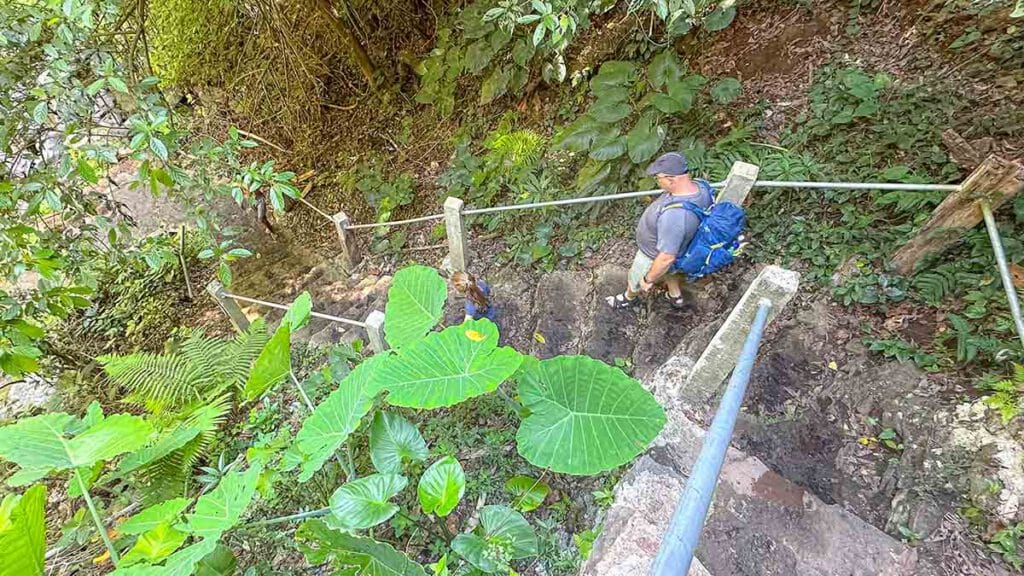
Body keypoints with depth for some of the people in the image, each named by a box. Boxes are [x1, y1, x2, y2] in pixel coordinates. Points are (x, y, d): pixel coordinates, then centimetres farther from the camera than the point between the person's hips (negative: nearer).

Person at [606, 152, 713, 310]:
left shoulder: (674, 215, -47)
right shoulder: (701, 185, -20)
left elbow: (666, 257, -37)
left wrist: (649, 279, -20)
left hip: (657, 257, -7)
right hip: (678, 245, 7)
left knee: (636, 279, 25)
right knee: (669, 271, 38)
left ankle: (629, 298, 58)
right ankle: (676, 297, 64)